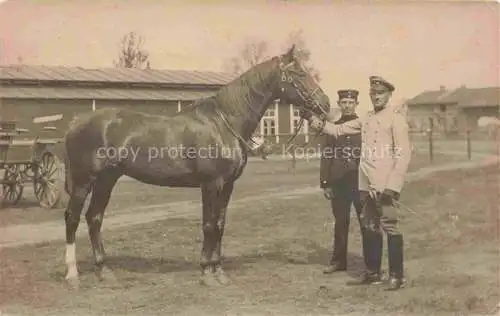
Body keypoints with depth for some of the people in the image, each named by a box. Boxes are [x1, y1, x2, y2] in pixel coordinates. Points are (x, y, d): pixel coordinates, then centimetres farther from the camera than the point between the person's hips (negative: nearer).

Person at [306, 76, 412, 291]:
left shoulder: (395, 117, -5)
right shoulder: (366, 120, 16)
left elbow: (404, 154, -11)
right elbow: (338, 130, 19)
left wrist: (392, 185, -17)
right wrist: (313, 120, 7)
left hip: (385, 184, -7)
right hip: (366, 184, 7)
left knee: (389, 226, -5)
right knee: (371, 228, 13)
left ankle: (397, 276, 3)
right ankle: (372, 273, 22)